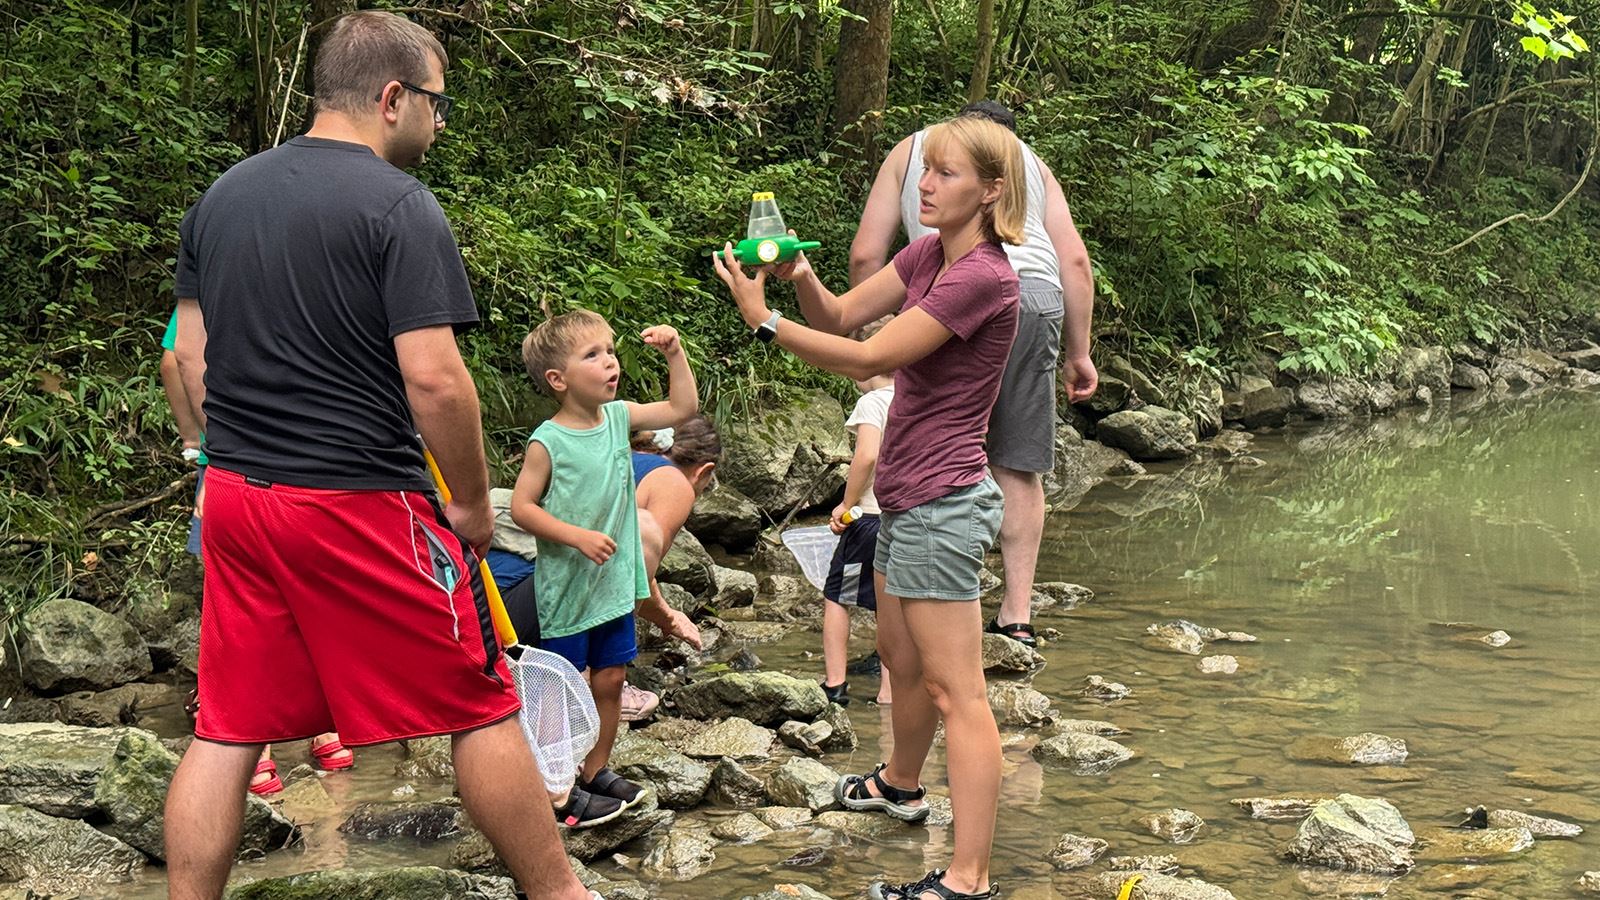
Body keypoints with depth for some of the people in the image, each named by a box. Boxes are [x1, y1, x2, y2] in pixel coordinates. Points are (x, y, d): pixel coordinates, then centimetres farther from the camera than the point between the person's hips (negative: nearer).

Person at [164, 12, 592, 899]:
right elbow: (433, 378, -18)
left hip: (234, 494, 6)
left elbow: (191, 353, 13)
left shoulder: (220, 196, 9)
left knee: (226, 729, 11)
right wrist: (474, 505, -6)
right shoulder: (399, 205, -12)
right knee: (480, 709, 7)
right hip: (360, 504, -6)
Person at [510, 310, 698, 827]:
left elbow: (682, 407, 10)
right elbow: (521, 507, -14)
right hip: (566, 586, -6)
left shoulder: (619, 417, 2)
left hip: (615, 582, 6)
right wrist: (577, 536, -22)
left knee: (610, 681, 14)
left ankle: (597, 771, 29)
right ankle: (561, 791, 12)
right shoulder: (548, 442, -16)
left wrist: (675, 353, 0)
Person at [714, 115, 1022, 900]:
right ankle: (899, 785, 49)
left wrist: (765, 321, -20)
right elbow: (842, 316, 6)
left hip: (941, 503, -10)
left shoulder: (984, 277, -20)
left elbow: (869, 359, -22)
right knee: (900, 658, 27)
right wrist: (801, 278, -14)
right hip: (908, 496, 10)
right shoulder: (928, 255, 8)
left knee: (954, 691, -9)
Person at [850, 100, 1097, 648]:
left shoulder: (910, 149, 26)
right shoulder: (1030, 159, 30)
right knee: (1018, 467, 8)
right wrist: (1079, 352, 21)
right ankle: (1017, 617, 9)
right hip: (1035, 295, 2)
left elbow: (866, 256, 14)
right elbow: (1075, 261, 19)